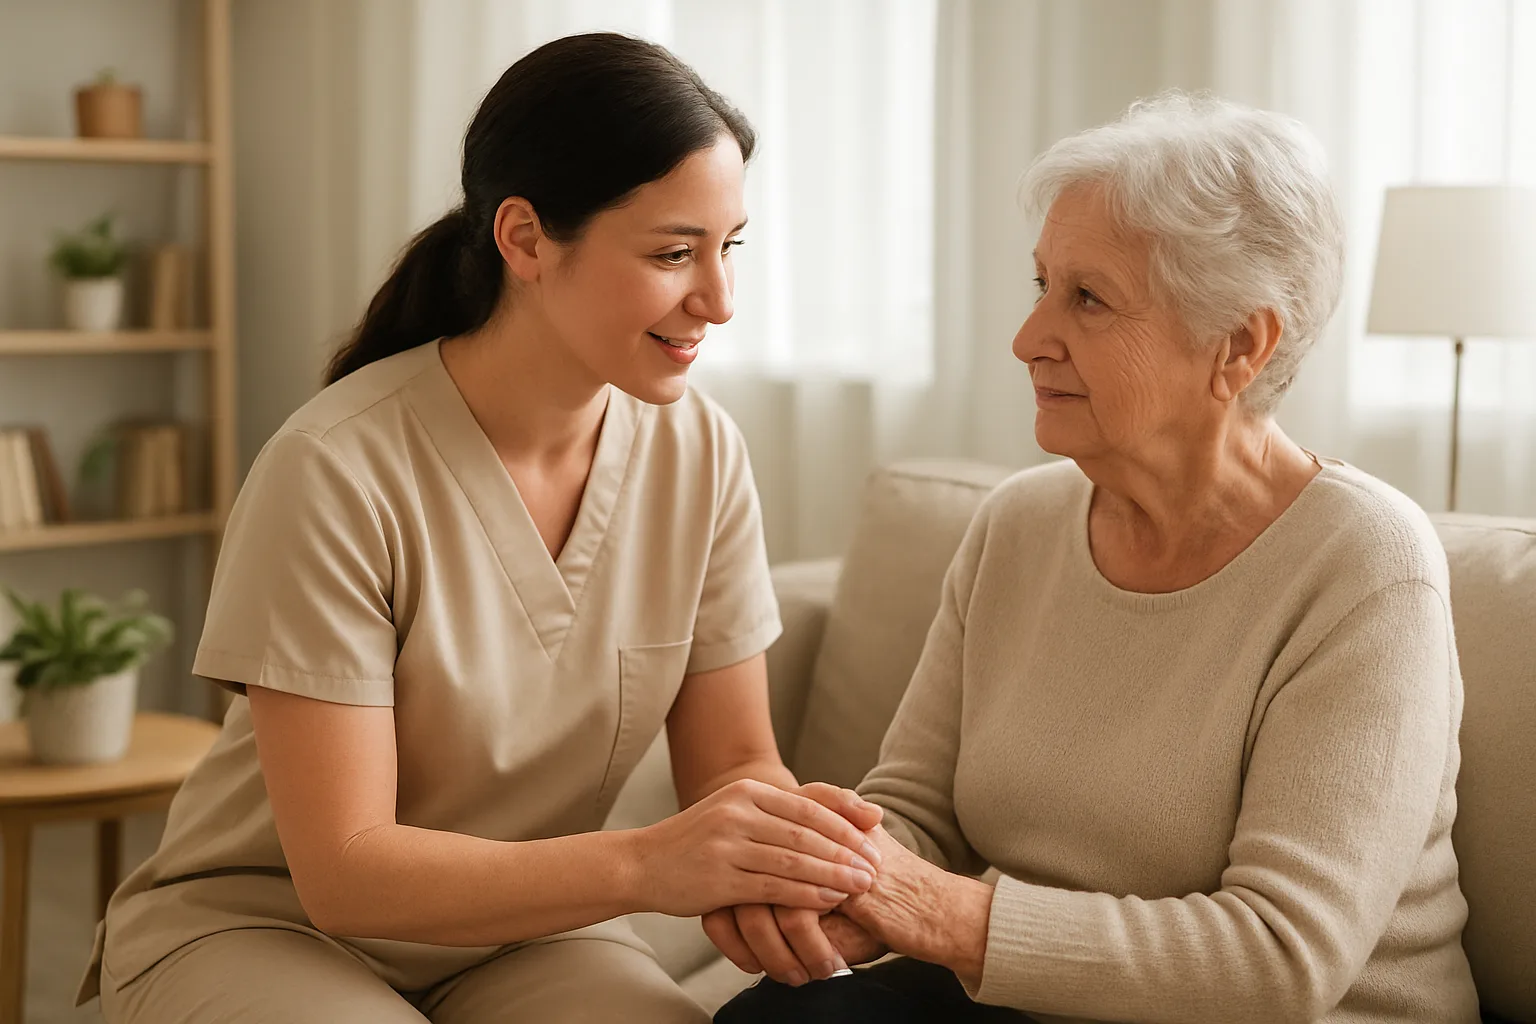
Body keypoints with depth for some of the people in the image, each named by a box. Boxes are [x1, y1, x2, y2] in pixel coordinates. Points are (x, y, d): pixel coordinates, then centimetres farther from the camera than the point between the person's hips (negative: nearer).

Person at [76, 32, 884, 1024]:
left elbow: (734, 758, -2)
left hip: (527, 931, 3)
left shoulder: (700, 453, -7)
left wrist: (788, 844, -26)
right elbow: (343, 869, -23)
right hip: (263, 927, -2)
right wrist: (644, 864, -36)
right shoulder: (338, 470, -23)